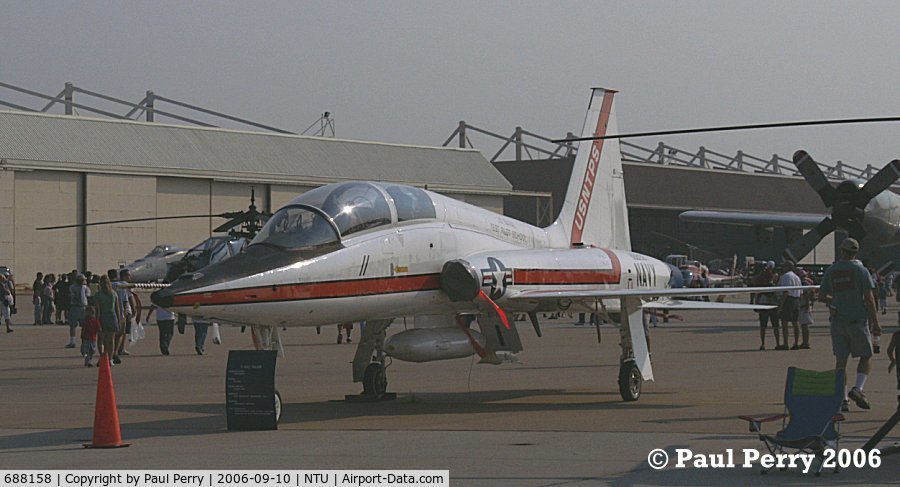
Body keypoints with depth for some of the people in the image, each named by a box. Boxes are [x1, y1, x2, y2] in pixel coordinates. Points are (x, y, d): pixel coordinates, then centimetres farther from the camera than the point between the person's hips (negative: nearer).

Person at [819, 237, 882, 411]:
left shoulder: (830, 271, 6)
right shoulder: (861, 270, -5)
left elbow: (822, 297, 9)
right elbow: (869, 298, -9)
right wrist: (875, 322, -4)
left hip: (837, 321, 3)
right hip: (858, 320, -3)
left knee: (841, 360, 5)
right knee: (865, 357, 8)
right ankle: (858, 388, -11)